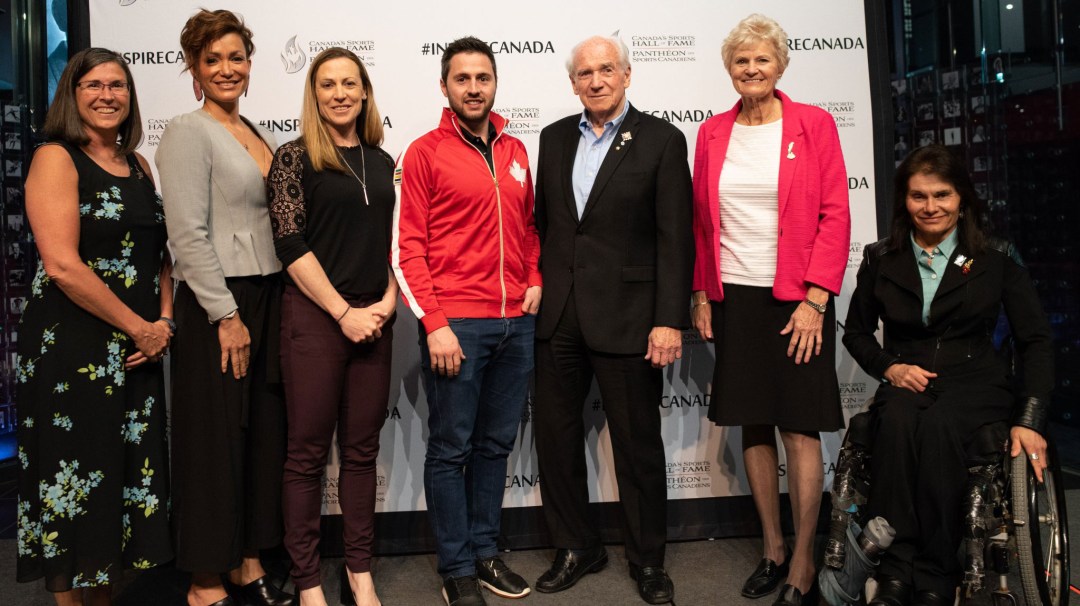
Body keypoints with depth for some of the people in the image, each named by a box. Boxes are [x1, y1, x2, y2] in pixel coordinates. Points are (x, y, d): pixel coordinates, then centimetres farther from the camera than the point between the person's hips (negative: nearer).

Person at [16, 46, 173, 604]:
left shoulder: (138, 166, 13)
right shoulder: (56, 159, -7)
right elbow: (62, 265, -17)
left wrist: (164, 323, -1)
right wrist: (140, 327, -13)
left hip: (138, 350, 6)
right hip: (71, 349, -6)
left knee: (129, 471, 11)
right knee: (77, 479, 2)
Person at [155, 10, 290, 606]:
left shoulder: (260, 136, 16)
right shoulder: (188, 132, -6)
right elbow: (188, 233, -14)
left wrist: (264, 311, 10)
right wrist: (226, 316, -17)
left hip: (267, 300, 7)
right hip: (216, 305, -7)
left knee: (264, 434, 11)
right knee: (215, 439, 0)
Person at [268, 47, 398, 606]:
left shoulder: (382, 161, 13)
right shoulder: (294, 158, -1)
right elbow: (291, 245, -8)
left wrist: (387, 300, -2)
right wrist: (344, 313, -11)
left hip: (374, 318, 5)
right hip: (314, 316, -4)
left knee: (362, 448, 10)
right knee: (308, 451, 3)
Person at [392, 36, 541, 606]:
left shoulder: (515, 151, 12)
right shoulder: (424, 153, -3)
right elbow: (406, 247, -6)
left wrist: (534, 281, 6)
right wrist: (435, 324, -12)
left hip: (516, 322, 5)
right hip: (455, 323, -5)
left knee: (496, 444, 13)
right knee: (450, 449, 4)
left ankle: (485, 551, 28)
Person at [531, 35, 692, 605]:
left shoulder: (662, 139, -3)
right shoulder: (555, 137, 11)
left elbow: (675, 237, -8)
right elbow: (543, 219, 14)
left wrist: (669, 320, -13)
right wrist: (535, 289, 8)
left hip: (626, 316, -4)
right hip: (557, 316, 5)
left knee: (638, 444, 7)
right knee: (555, 436, 12)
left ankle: (647, 559, 27)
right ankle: (577, 547, 31)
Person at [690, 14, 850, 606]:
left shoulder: (814, 125, -1)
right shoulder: (713, 133, 8)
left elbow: (835, 216, -5)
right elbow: (701, 221, 11)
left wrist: (815, 300, -12)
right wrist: (701, 295, 5)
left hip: (795, 299, -3)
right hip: (733, 299, 4)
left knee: (799, 431, 0)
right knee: (753, 426, 10)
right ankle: (773, 550, 25)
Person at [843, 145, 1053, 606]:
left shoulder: (997, 258, 4)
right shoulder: (881, 259, 9)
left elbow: (1035, 341, 3)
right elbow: (856, 331, 16)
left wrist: (1029, 419, -9)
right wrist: (889, 366, -6)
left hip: (975, 383, -1)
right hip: (906, 383, 2)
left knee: (938, 427, -36)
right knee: (896, 422, -35)